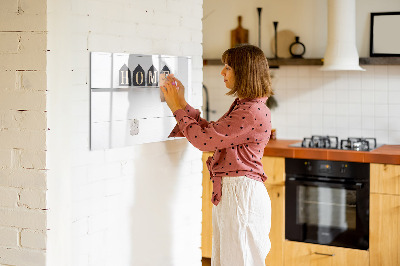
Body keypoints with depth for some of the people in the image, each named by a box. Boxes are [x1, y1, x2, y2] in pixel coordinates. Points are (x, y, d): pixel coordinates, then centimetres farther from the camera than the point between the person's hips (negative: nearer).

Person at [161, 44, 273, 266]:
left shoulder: (253, 112, -19)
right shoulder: (242, 106, 14)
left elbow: (204, 139, -19)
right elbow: (210, 132, 16)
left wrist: (178, 108, -7)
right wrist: (182, 103, 14)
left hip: (242, 194, -10)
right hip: (228, 192, 10)